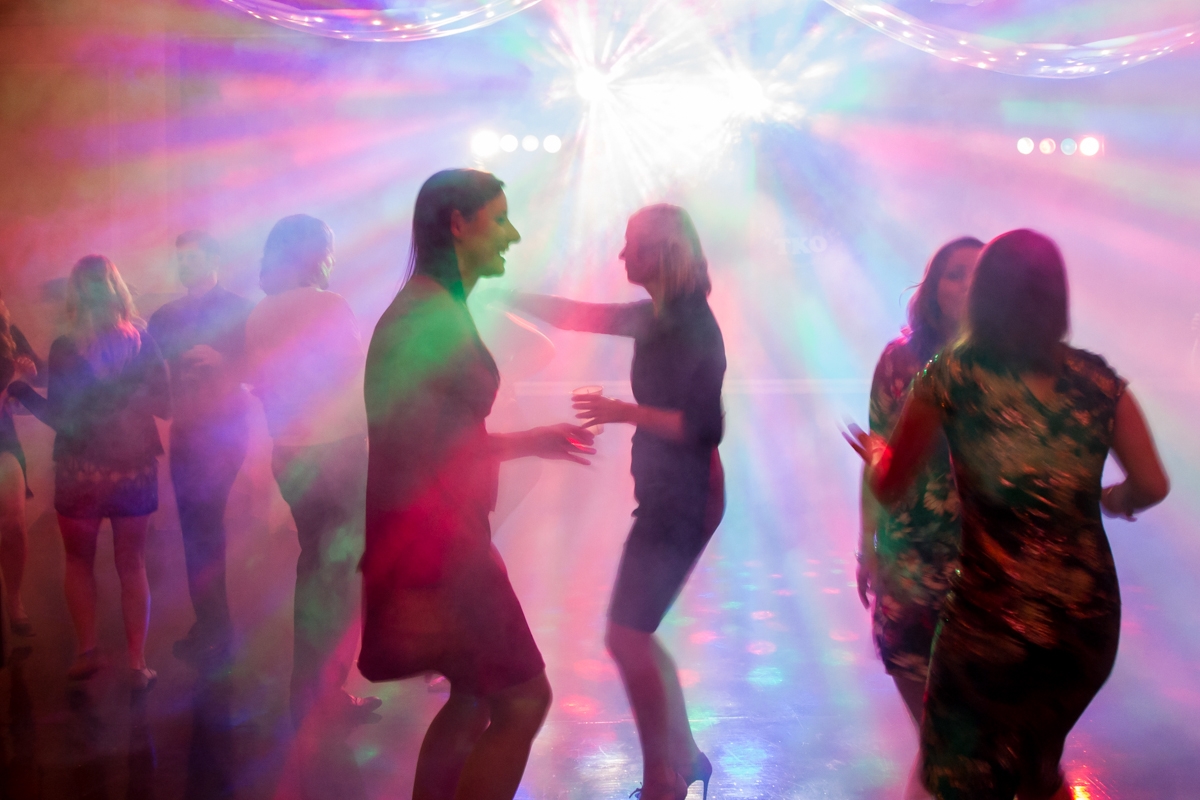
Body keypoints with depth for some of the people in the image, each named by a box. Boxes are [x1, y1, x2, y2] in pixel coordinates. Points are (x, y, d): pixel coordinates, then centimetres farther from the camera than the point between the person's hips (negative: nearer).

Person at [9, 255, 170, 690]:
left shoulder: (65, 349, -14)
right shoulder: (143, 342, -6)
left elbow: (59, 417, -11)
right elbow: (163, 405, -1)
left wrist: (21, 390, 2)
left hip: (81, 471, -2)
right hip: (136, 467, 2)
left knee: (78, 561, 20)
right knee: (132, 565, 12)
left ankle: (86, 650, 18)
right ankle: (137, 663, 12)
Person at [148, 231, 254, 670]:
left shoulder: (238, 311, -1)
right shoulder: (167, 315, 15)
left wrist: (220, 362, -23)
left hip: (223, 431, -6)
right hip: (185, 431, 6)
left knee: (202, 526, -11)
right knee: (198, 527, 8)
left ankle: (213, 633, -2)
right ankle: (211, 626, 17)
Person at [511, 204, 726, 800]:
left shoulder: (692, 325, -16)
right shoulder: (662, 317, 9)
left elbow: (705, 427, -21)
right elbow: (581, 316, 14)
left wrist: (623, 411, -21)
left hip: (683, 500, -9)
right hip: (666, 495, 9)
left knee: (627, 634, -9)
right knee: (635, 633, 15)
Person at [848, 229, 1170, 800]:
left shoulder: (950, 376, -8)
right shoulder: (1096, 379, 0)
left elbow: (889, 486, 0)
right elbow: (1152, 486, -1)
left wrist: (873, 450, 22)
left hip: (991, 619, -4)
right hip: (1090, 618, 4)